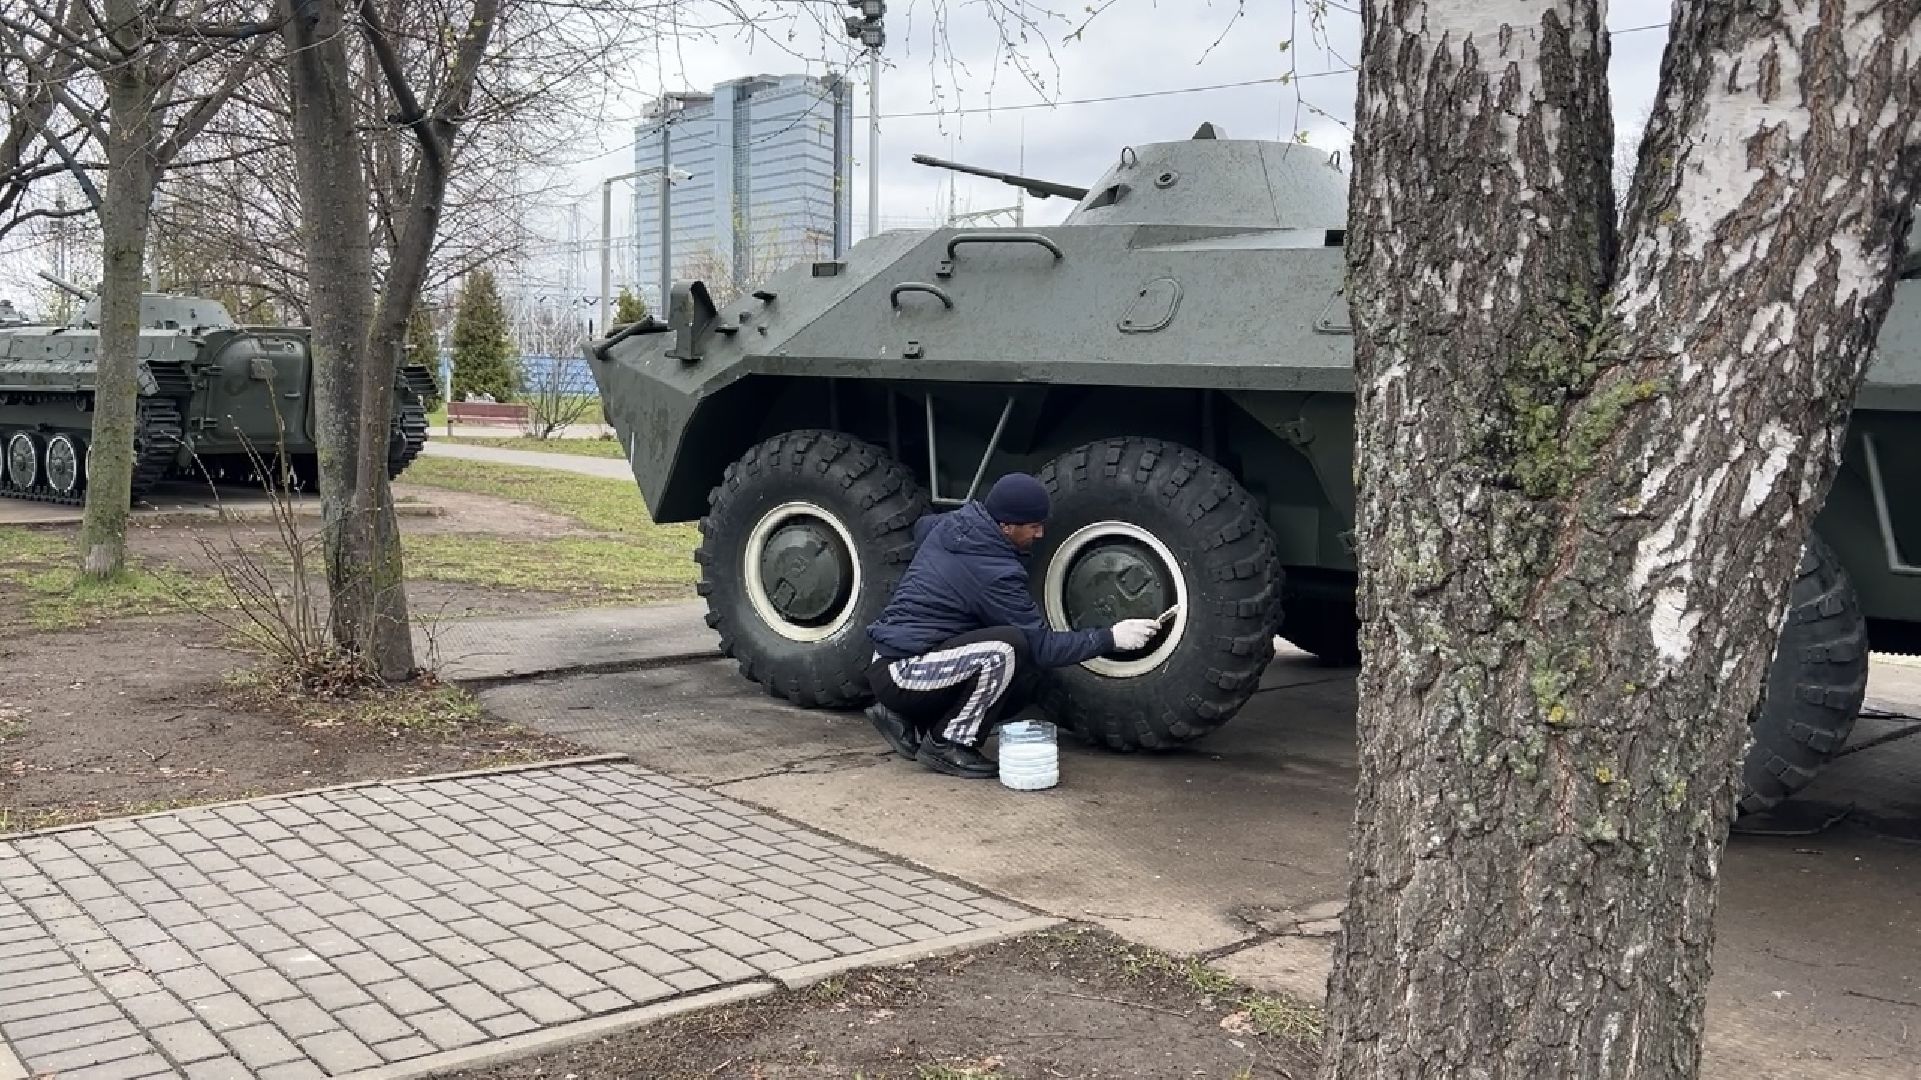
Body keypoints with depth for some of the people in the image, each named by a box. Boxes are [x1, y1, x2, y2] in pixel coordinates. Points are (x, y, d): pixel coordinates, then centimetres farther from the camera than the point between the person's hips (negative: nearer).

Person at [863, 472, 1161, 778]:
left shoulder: (952, 522, 3)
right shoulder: (995, 575, -22)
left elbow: (921, 527, 30)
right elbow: (1040, 646, -17)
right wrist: (1110, 638, -13)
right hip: (901, 673, -10)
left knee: (1021, 684, 11)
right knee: (1008, 649, -28)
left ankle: (909, 723, 14)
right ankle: (948, 744, -12)